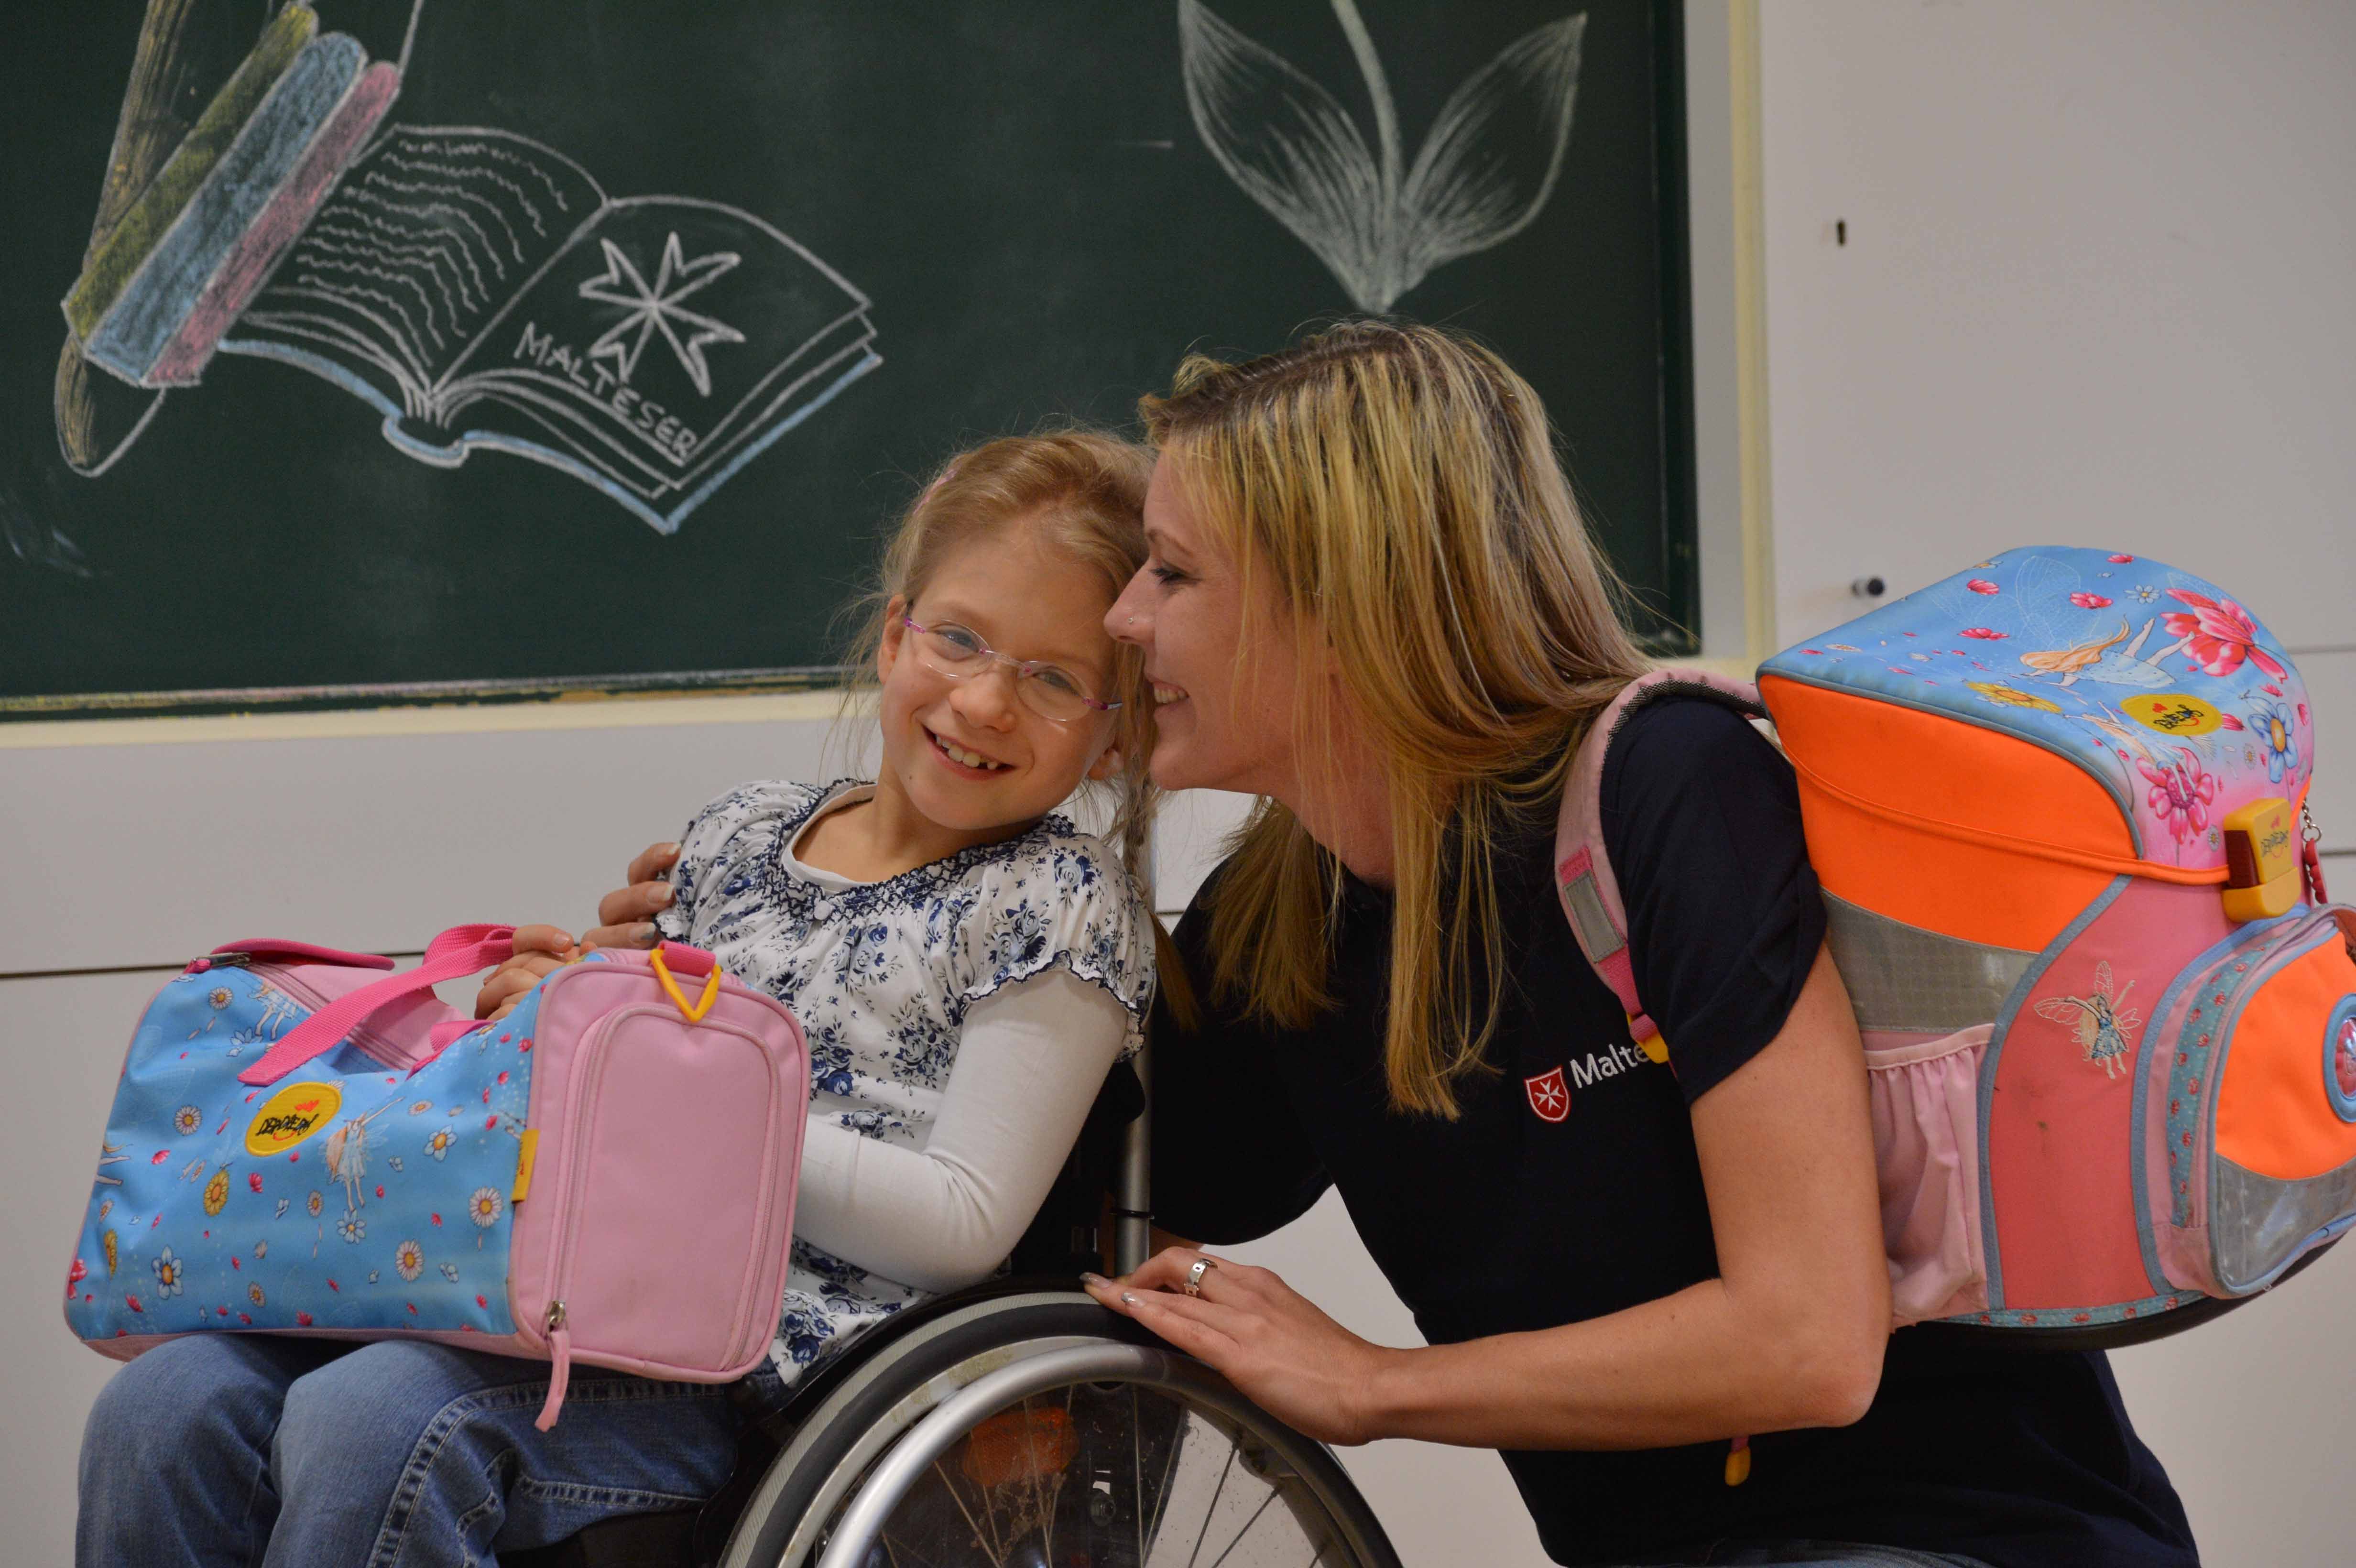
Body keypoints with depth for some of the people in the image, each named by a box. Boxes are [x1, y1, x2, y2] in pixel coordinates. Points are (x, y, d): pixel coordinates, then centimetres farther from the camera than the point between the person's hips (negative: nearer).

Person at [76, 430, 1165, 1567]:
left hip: (776, 1352, -6)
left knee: (370, 1422, -31)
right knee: (166, 1407, -14)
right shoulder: (741, 835, 19)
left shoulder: (1061, 903, 2)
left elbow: (966, 1227, -9)